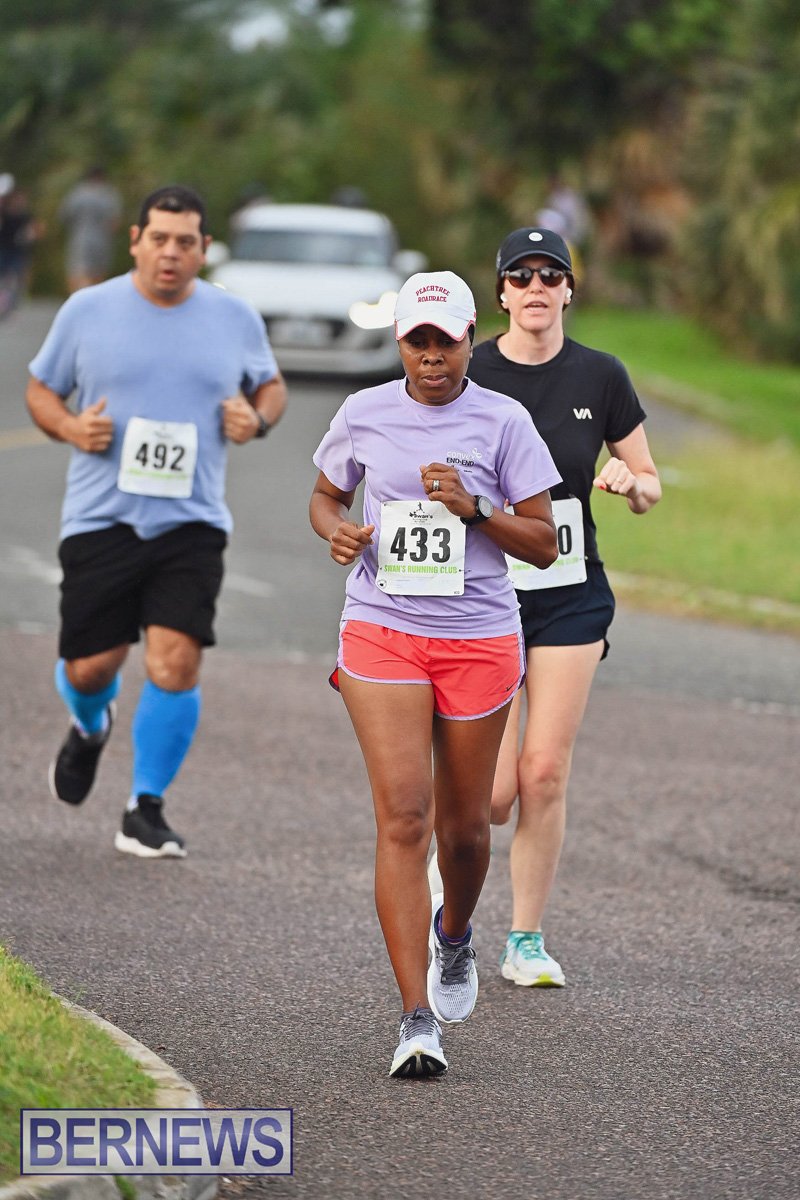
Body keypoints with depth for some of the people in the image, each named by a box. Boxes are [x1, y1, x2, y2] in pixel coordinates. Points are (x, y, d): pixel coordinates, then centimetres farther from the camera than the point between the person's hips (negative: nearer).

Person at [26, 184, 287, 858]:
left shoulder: (235, 319, 5)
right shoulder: (88, 311, 1)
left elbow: (271, 385, 21)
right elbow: (41, 389, 12)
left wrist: (259, 417, -2)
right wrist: (70, 428, -9)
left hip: (191, 523, 0)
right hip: (102, 518, 0)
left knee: (176, 663, -14)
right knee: (90, 666, 2)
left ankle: (146, 808, 2)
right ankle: (90, 728, 41)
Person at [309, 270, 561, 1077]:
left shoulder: (502, 421, -2)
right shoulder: (363, 414, 2)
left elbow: (543, 544, 0)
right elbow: (325, 497, 18)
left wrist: (473, 507, -16)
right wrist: (336, 530, -4)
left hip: (479, 639, 0)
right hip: (382, 633, 0)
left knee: (463, 824, 11)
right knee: (402, 816, -12)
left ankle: (454, 932, 47)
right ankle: (417, 1019, -14)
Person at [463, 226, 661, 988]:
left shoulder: (600, 378, 1)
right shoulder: (465, 376, -4)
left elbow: (650, 485, 8)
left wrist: (630, 484, -13)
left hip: (571, 596, 2)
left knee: (546, 774, -4)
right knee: (494, 789, -7)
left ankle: (526, 939, 11)